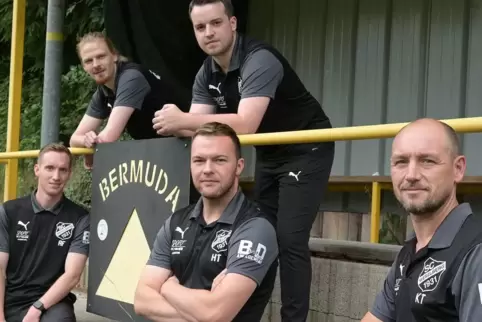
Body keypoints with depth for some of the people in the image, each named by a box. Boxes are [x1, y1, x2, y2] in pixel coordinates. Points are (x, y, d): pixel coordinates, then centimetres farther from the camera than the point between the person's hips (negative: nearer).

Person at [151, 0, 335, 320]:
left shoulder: (259, 61, -28)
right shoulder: (206, 75, -1)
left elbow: (245, 125, -39)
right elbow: (198, 128, -6)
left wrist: (183, 119, -39)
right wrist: (174, 124, -29)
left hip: (306, 150, -8)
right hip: (270, 153, 8)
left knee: (289, 239, -15)